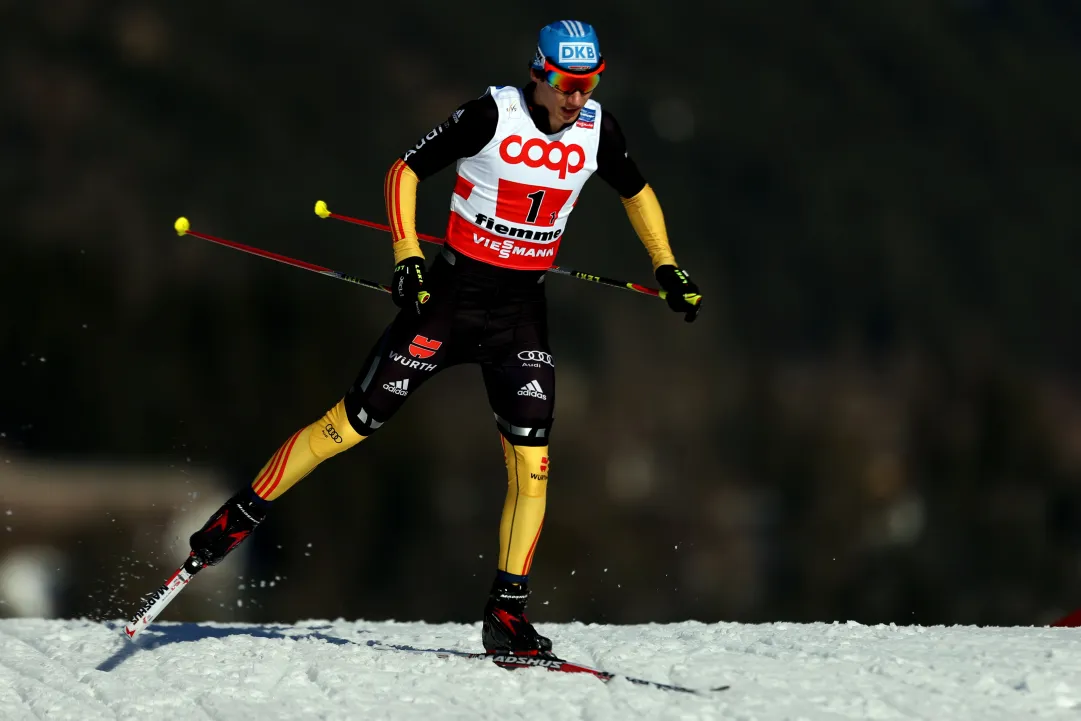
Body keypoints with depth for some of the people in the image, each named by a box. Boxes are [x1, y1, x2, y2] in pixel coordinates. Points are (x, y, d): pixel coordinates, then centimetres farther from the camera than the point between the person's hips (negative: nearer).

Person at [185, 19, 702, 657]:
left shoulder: (596, 130, -3)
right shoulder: (492, 115, -15)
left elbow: (636, 192, 17)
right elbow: (405, 171, -8)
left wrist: (668, 267, 11)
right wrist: (406, 256, -19)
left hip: (523, 310, 3)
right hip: (451, 293, -3)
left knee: (531, 457, -8)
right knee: (354, 422, -2)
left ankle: (508, 613, -2)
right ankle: (242, 516, 13)